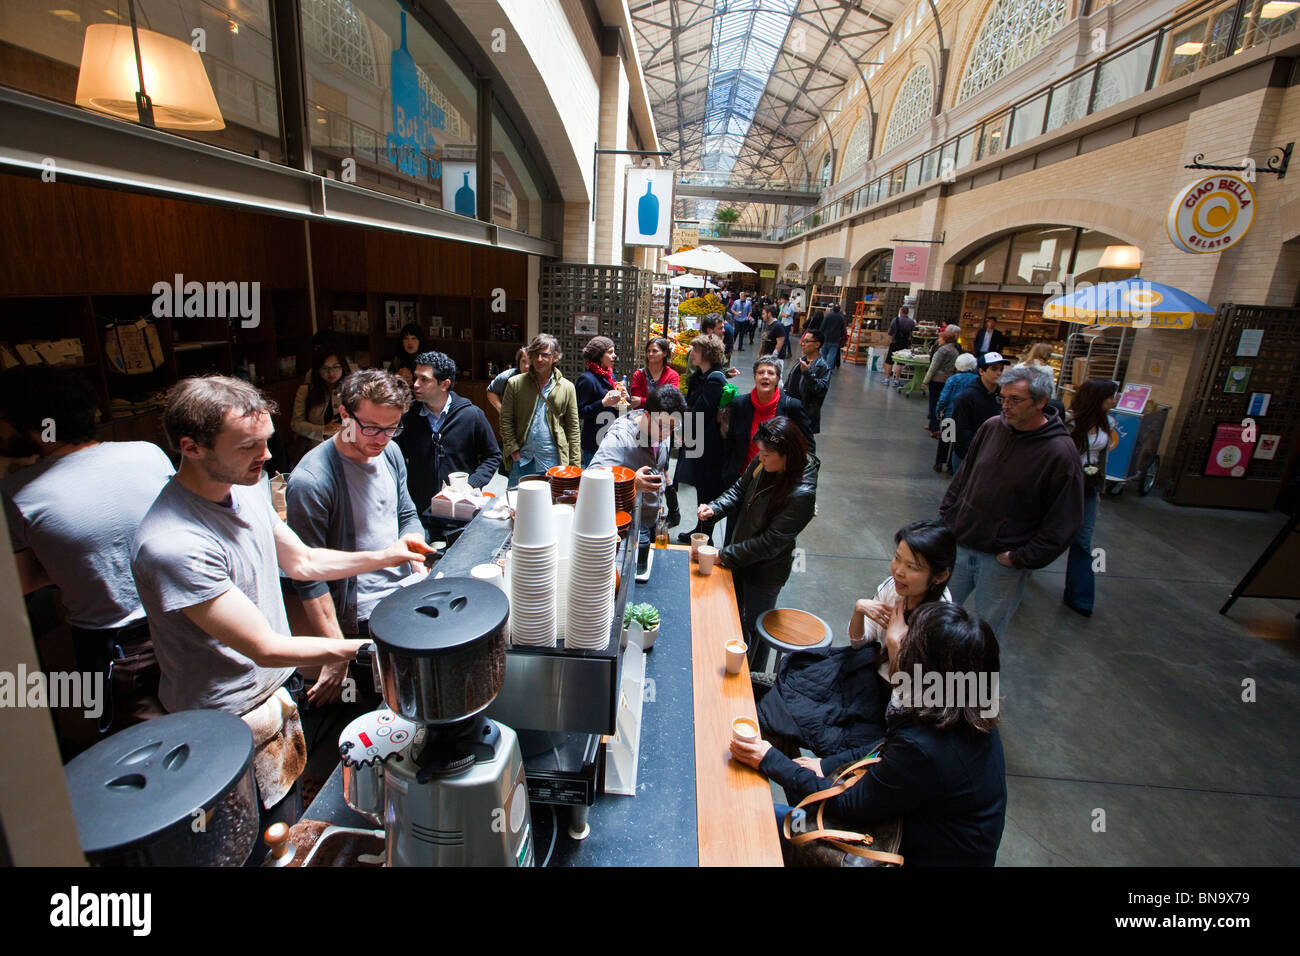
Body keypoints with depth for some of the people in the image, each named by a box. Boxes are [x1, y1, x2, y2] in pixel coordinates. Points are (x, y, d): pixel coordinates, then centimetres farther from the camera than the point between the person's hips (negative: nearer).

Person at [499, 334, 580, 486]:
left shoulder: (567, 387, 4)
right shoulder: (515, 384, 4)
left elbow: (573, 428, 4)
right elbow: (505, 421, 4)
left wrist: (575, 465, -1)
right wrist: (513, 450, -6)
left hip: (553, 462, 0)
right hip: (521, 461, 0)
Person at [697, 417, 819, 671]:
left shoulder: (802, 494, -31)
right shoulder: (762, 464, -13)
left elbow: (771, 542, -27)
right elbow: (740, 489, 4)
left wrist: (725, 555, -23)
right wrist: (714, 508, -15)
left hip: (765, 571, -6)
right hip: (739, 559, 7)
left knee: (755, 626, 16)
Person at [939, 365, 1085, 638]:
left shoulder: (1060, 453, -15)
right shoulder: (991, 427, -1)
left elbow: (1064, 523, -13)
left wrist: (1021, 559, -13)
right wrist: (945, 515, 8)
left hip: (1002, 560, -4)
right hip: (959, 543, 5)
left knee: (989, 627, 11)